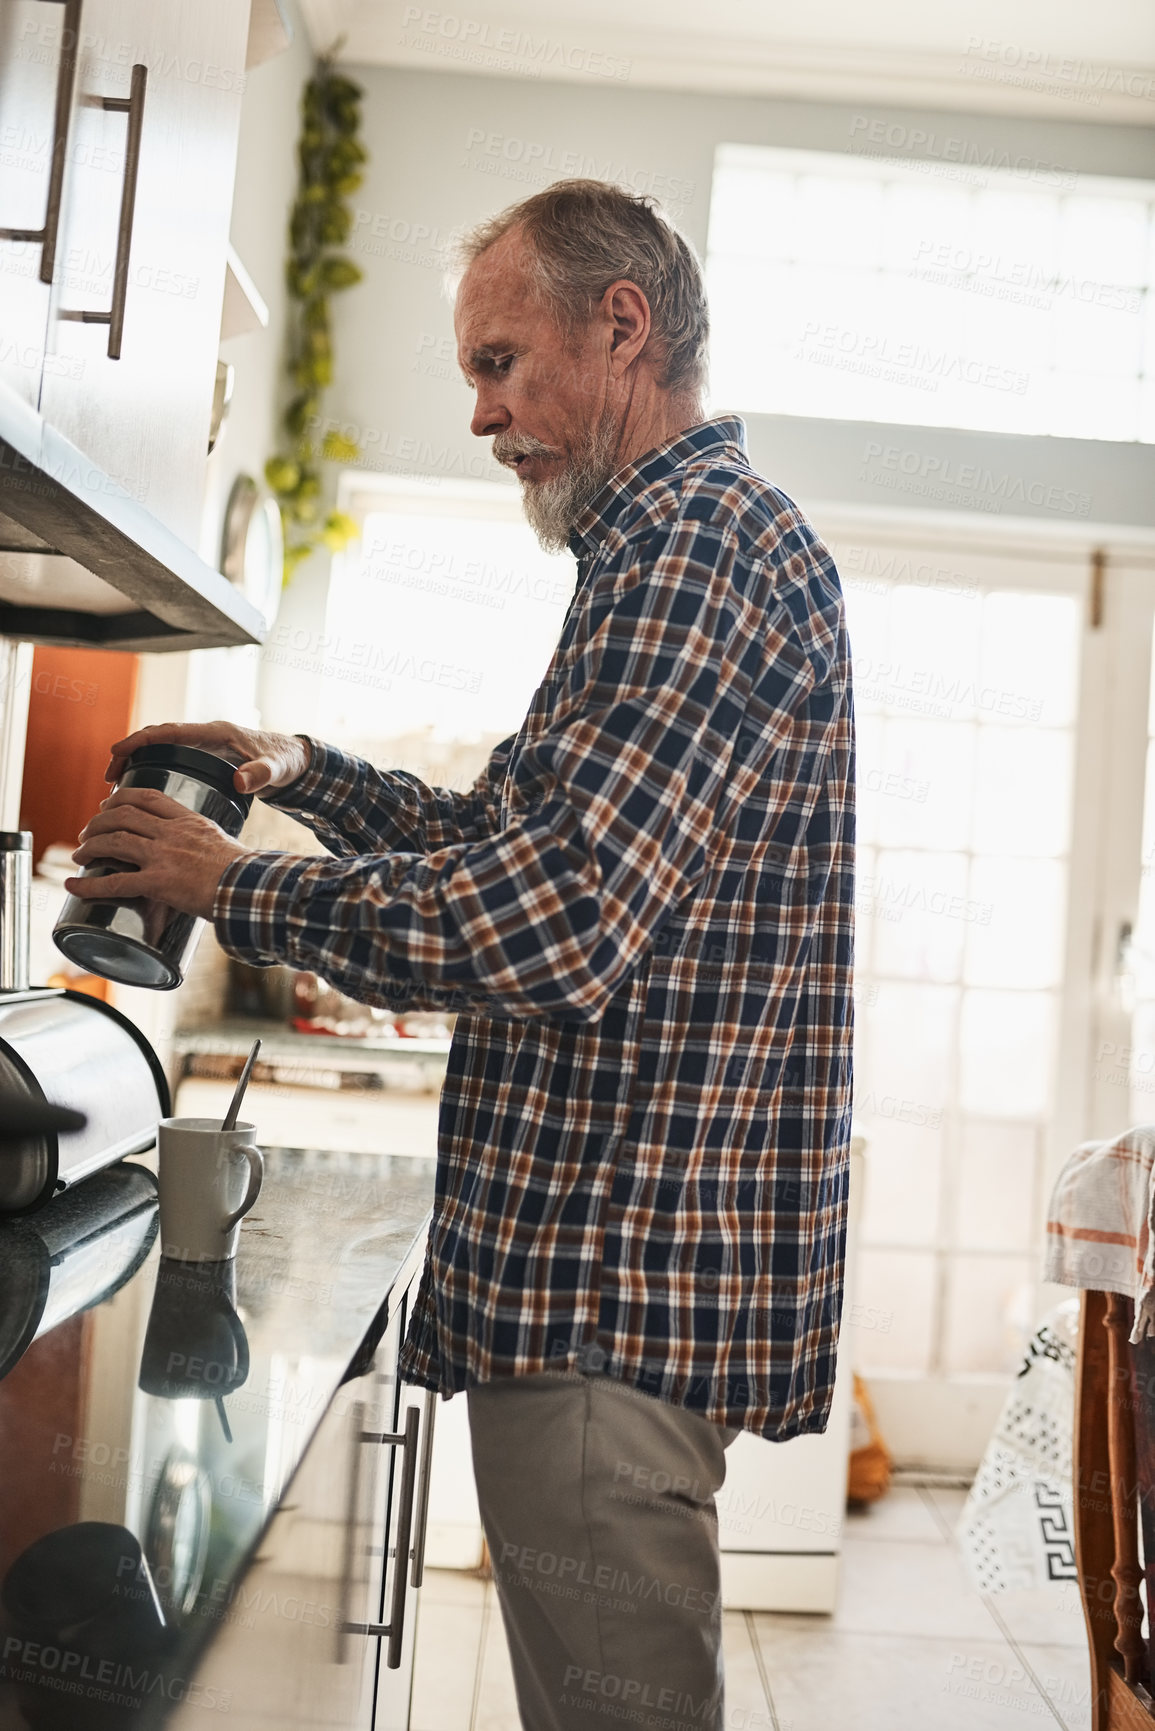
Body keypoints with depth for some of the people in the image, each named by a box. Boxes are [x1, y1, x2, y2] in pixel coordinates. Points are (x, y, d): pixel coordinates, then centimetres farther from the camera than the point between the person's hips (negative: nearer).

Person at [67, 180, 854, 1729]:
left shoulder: (703, 546, -16)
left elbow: (559, 922, -27)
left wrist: (230, 886, -15)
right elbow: (522, 837, 24)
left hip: (616, 1292, -11)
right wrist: (303, 772, 13)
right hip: (613, 1264, 11)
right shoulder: (678, 549, 20)